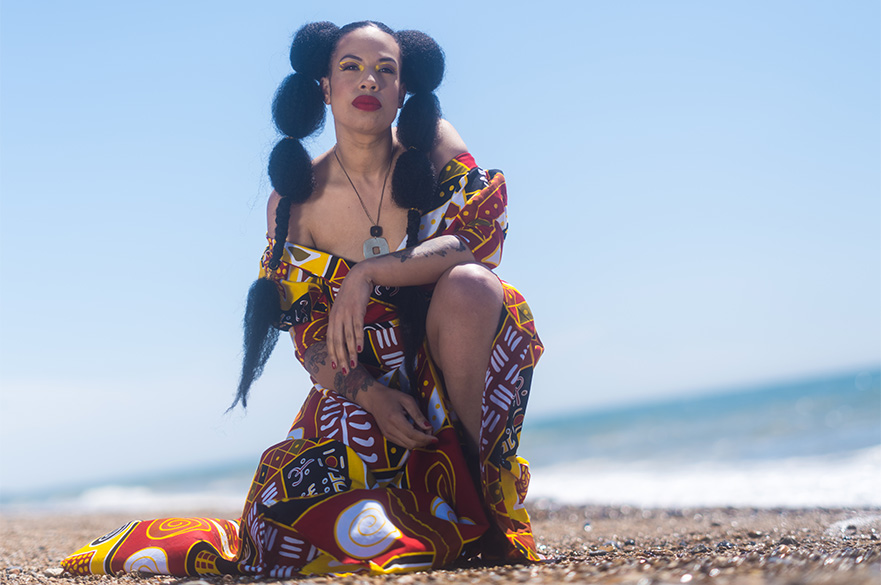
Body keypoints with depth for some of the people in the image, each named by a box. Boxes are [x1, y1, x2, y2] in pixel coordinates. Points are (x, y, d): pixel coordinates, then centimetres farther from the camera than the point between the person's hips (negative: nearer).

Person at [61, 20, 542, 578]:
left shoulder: (436, 145, -7)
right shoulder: (294, 202, -5)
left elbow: (485, 240, -22)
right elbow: (313, 338, -4)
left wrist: (367, 273, -26)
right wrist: (371, 396, -21)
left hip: (454, 362, 0)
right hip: (362, 382, 1)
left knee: (468, 285, -34)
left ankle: (490, 499, -21)